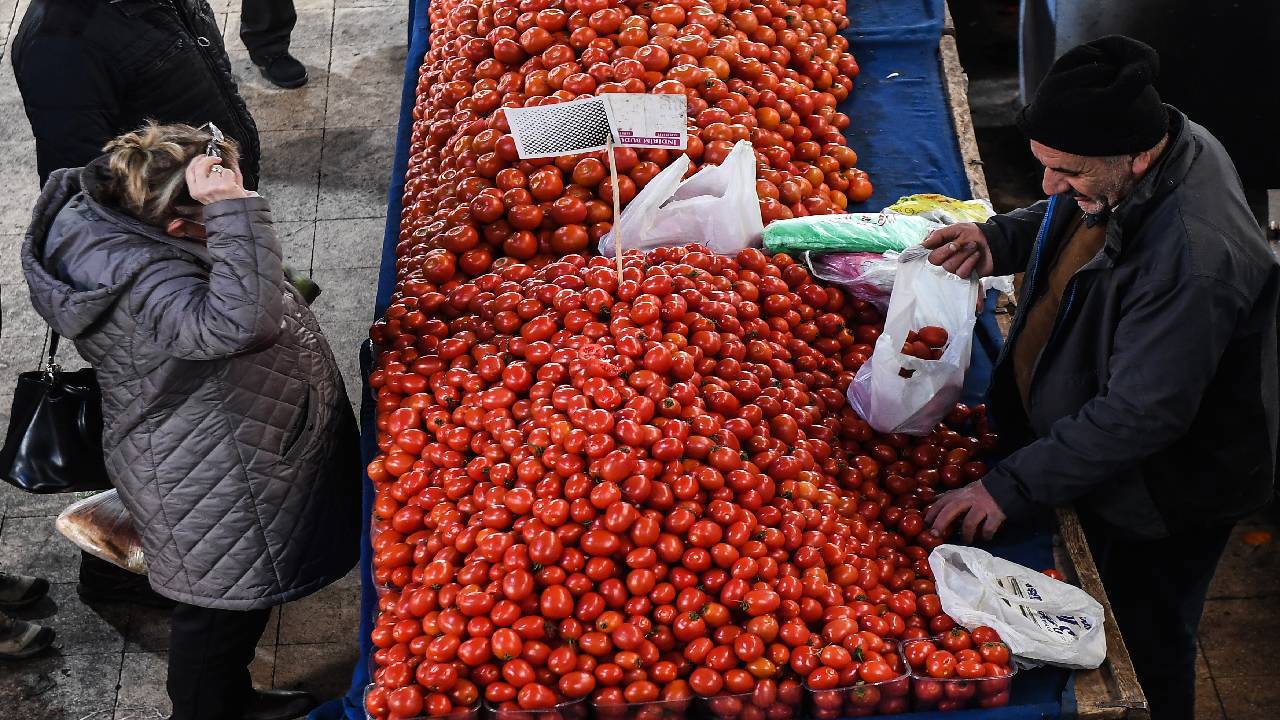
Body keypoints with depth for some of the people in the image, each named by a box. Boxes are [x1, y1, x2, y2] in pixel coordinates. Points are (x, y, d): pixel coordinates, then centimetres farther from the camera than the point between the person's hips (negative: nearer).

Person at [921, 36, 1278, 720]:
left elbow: (1140, 416, -35)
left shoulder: (1194, 259, -40)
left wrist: (1012, 485, -29)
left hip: (1160, 494, -8)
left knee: (1142, 648, 17)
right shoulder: (1128, 158, -12)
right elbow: (1068, 220, 10)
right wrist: (999, 239, -10)